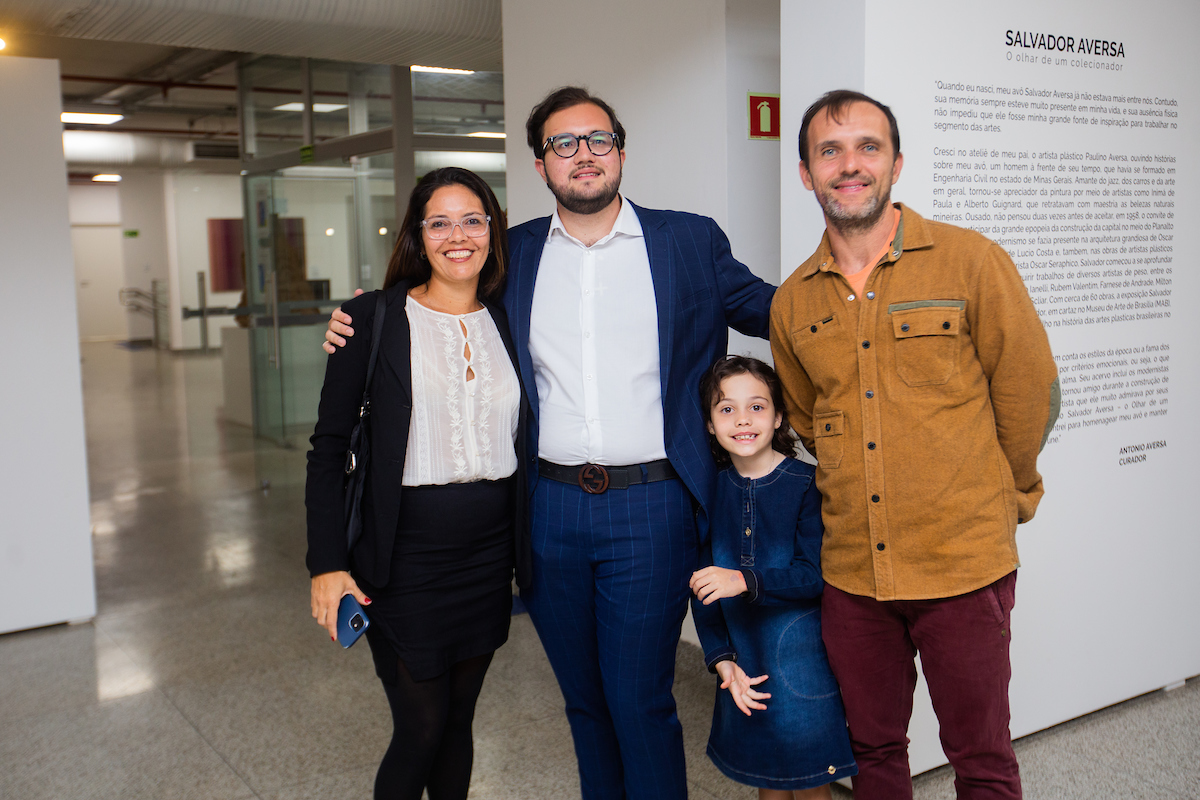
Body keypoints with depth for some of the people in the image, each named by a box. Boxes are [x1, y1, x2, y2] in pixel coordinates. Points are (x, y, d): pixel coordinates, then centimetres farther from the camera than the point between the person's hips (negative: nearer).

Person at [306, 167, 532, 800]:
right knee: (421, 728, 2)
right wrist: (328, 563, -11)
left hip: (489, 553, 4)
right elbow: (329, 448, -5)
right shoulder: (373, 319, -6)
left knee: (459, 720, 16)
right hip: (406, 557, -4)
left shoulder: (510, 321, 6)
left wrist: (530, 557, 9)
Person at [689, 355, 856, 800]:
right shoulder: (711, 491, 0)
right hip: (745, 666, 4)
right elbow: (702, 587, 4)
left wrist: (745, 580, -27)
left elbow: (817, 576, -16)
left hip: (802, 660, -4)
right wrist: (722, 659, -4)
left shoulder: (806, 485, -12)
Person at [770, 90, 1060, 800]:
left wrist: (998, 496, 11)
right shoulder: (793, 302, 5)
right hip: (851, 569, 3)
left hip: (964, 562, -3)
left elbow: (1030, 394, 1)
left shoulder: (971, 262, -7)